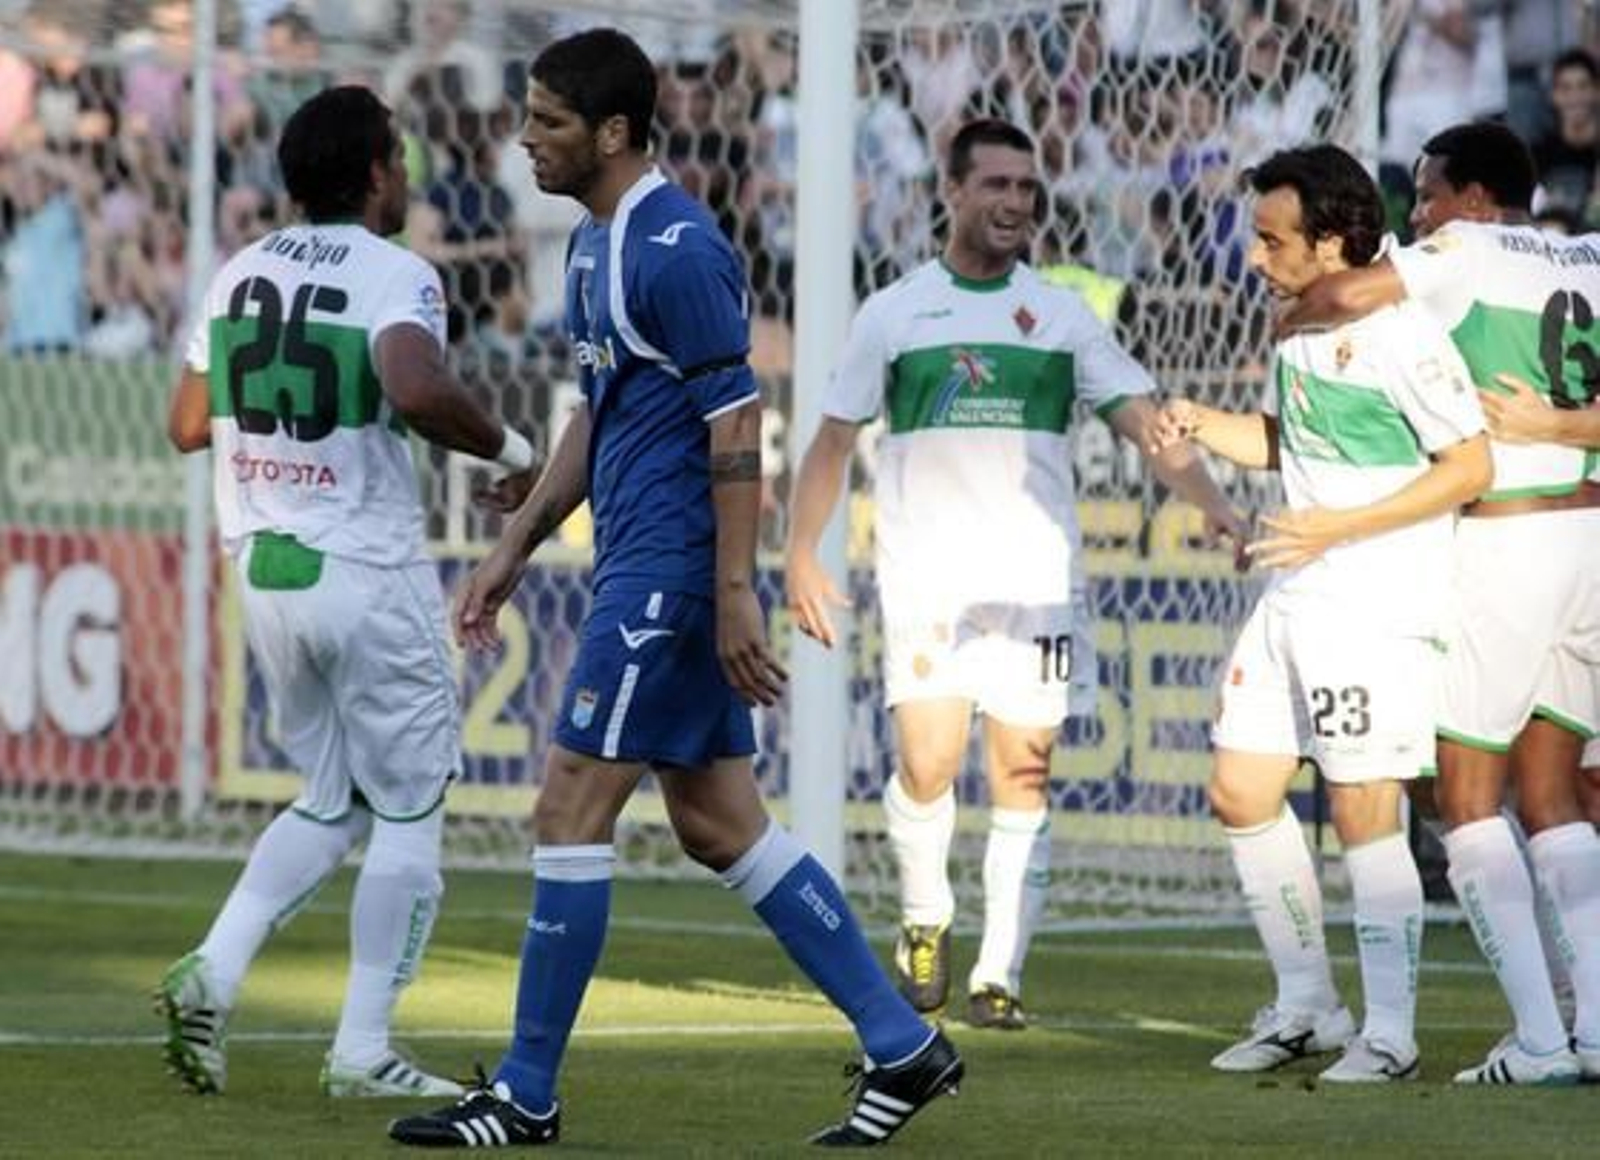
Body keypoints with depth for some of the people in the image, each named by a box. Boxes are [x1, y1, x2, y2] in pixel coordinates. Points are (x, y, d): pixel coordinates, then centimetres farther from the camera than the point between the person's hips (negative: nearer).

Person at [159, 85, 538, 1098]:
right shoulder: (392, 275, -12)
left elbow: (189, 426, 14)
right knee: (409, 815, 5)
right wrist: (510, 449, -16)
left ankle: (213, 972, 1)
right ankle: (363, 1051, 3)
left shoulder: (238, 276, 8)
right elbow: (420, 393, -31)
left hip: (264, 569, 7)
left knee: (332, 804, 20)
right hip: (371, 574, -7)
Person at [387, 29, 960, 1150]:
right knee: (719, 823, 11)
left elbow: (736, 423, -18)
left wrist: (735, 591, -22)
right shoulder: (595, 242, 15)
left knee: (572, 809, -7)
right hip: (641, 564, 10)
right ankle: (903, 1045, 14)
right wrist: (517, 548, 23)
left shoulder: (678, 249, -16)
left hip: (669, 570, -10)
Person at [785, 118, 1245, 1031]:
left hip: (1038, 579, 1)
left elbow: (1147, 423, 2)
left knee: (1023, 778, -1)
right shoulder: (895, 313, 6)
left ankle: (1002, 973, 6)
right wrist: (802, 556, 5)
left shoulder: (1062, 316, 8)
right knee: (928, 762, -14)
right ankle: (925, 921, 12)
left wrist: (1223, 511, -12)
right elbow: (834, 441, 12)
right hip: (928, 574, -1)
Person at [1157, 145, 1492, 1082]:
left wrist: (1339, 528, -20)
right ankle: (1307, 1007, 21)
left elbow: (1470, 466, -17)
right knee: (1243, 794, 10)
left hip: (1381, 608, -9)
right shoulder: (1297, 325, 10)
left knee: (1364, 813, -7)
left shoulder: (1399, 334, -16)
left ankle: (1390, 1032, 2)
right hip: (1296, 600, 9)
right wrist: (1204, 425, 4)